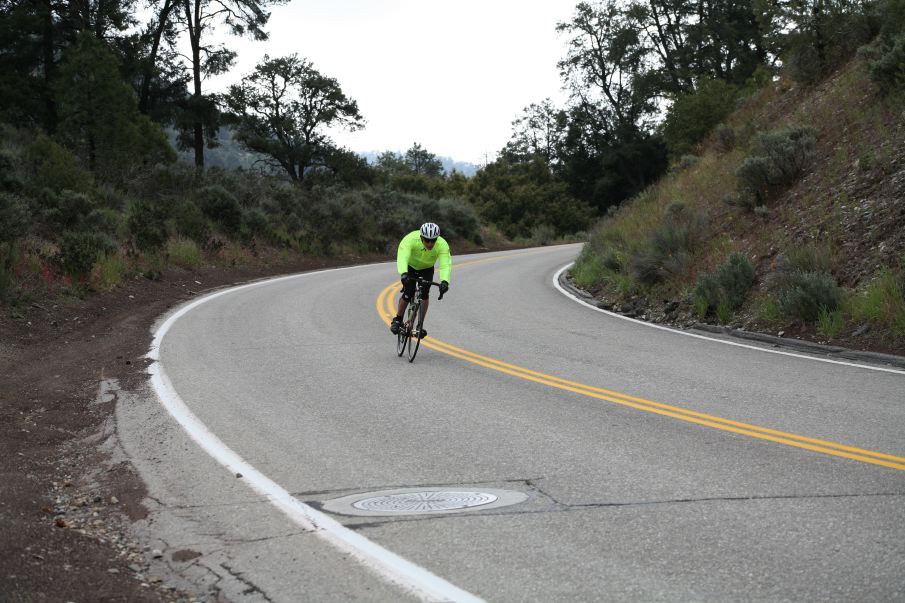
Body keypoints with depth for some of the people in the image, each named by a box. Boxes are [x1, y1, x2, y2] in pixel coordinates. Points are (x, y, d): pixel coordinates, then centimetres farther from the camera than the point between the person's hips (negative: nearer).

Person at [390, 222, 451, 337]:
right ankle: (397, 320, 8)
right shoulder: (410, 239, -37)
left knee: (424, 295, -16)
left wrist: (444, 281, -59)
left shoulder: (442, 245, -32)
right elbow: (402, 258, -49)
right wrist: (403, 274, -67)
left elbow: (445, 265, -40)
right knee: (408, 294, -15)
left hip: (427, 269, 2)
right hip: (410, 267, -2)